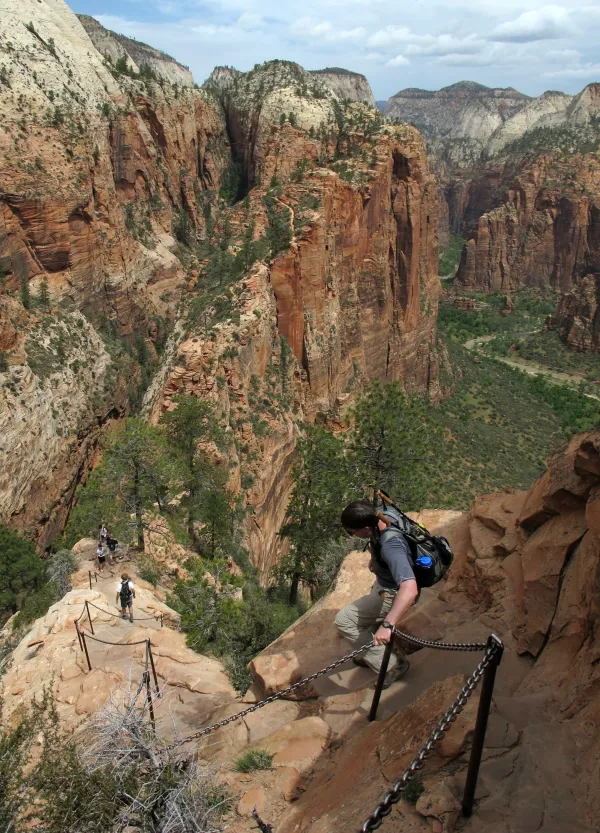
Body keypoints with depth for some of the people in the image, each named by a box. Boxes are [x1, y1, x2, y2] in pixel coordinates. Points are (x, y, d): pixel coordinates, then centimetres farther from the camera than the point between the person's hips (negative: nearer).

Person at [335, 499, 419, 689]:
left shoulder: (390, 546, -41)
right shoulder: (382, 518, -16)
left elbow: (410, 589, -52)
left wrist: (387, 625, -57)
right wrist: (374, 559, 17)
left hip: (392, 594, -9)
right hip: (382, 583, 9)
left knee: (344, 620, -11)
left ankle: (391, 663, 0)